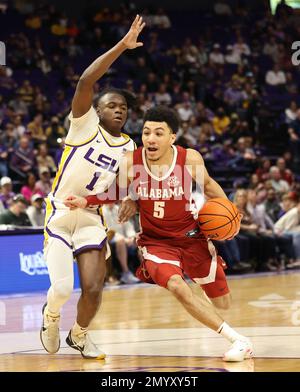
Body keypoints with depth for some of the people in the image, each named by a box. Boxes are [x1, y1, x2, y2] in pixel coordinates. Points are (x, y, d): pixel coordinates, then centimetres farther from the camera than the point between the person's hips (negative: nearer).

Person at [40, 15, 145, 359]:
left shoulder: (128, 146, 8)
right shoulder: (85, 124, -7)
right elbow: (85, 82, -23)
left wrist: (129, 200, -6)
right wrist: (122, 46, -26)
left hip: (92, 218, 4)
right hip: (60, 213, -4)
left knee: (93, 288, -8)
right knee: (62, 287, -16)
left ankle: (79, 335, 23)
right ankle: (50, 316, 20)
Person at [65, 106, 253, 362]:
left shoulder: (190, 159, -16)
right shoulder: (130, 163, -17)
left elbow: (207, 183, 6)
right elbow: (116, 193, 3)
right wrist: (85, 201, -12)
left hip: (190, 236, 1)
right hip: (155, 241, -1)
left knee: (222, 303, 7)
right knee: (176, 286, -31)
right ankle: (237, 340, -20)